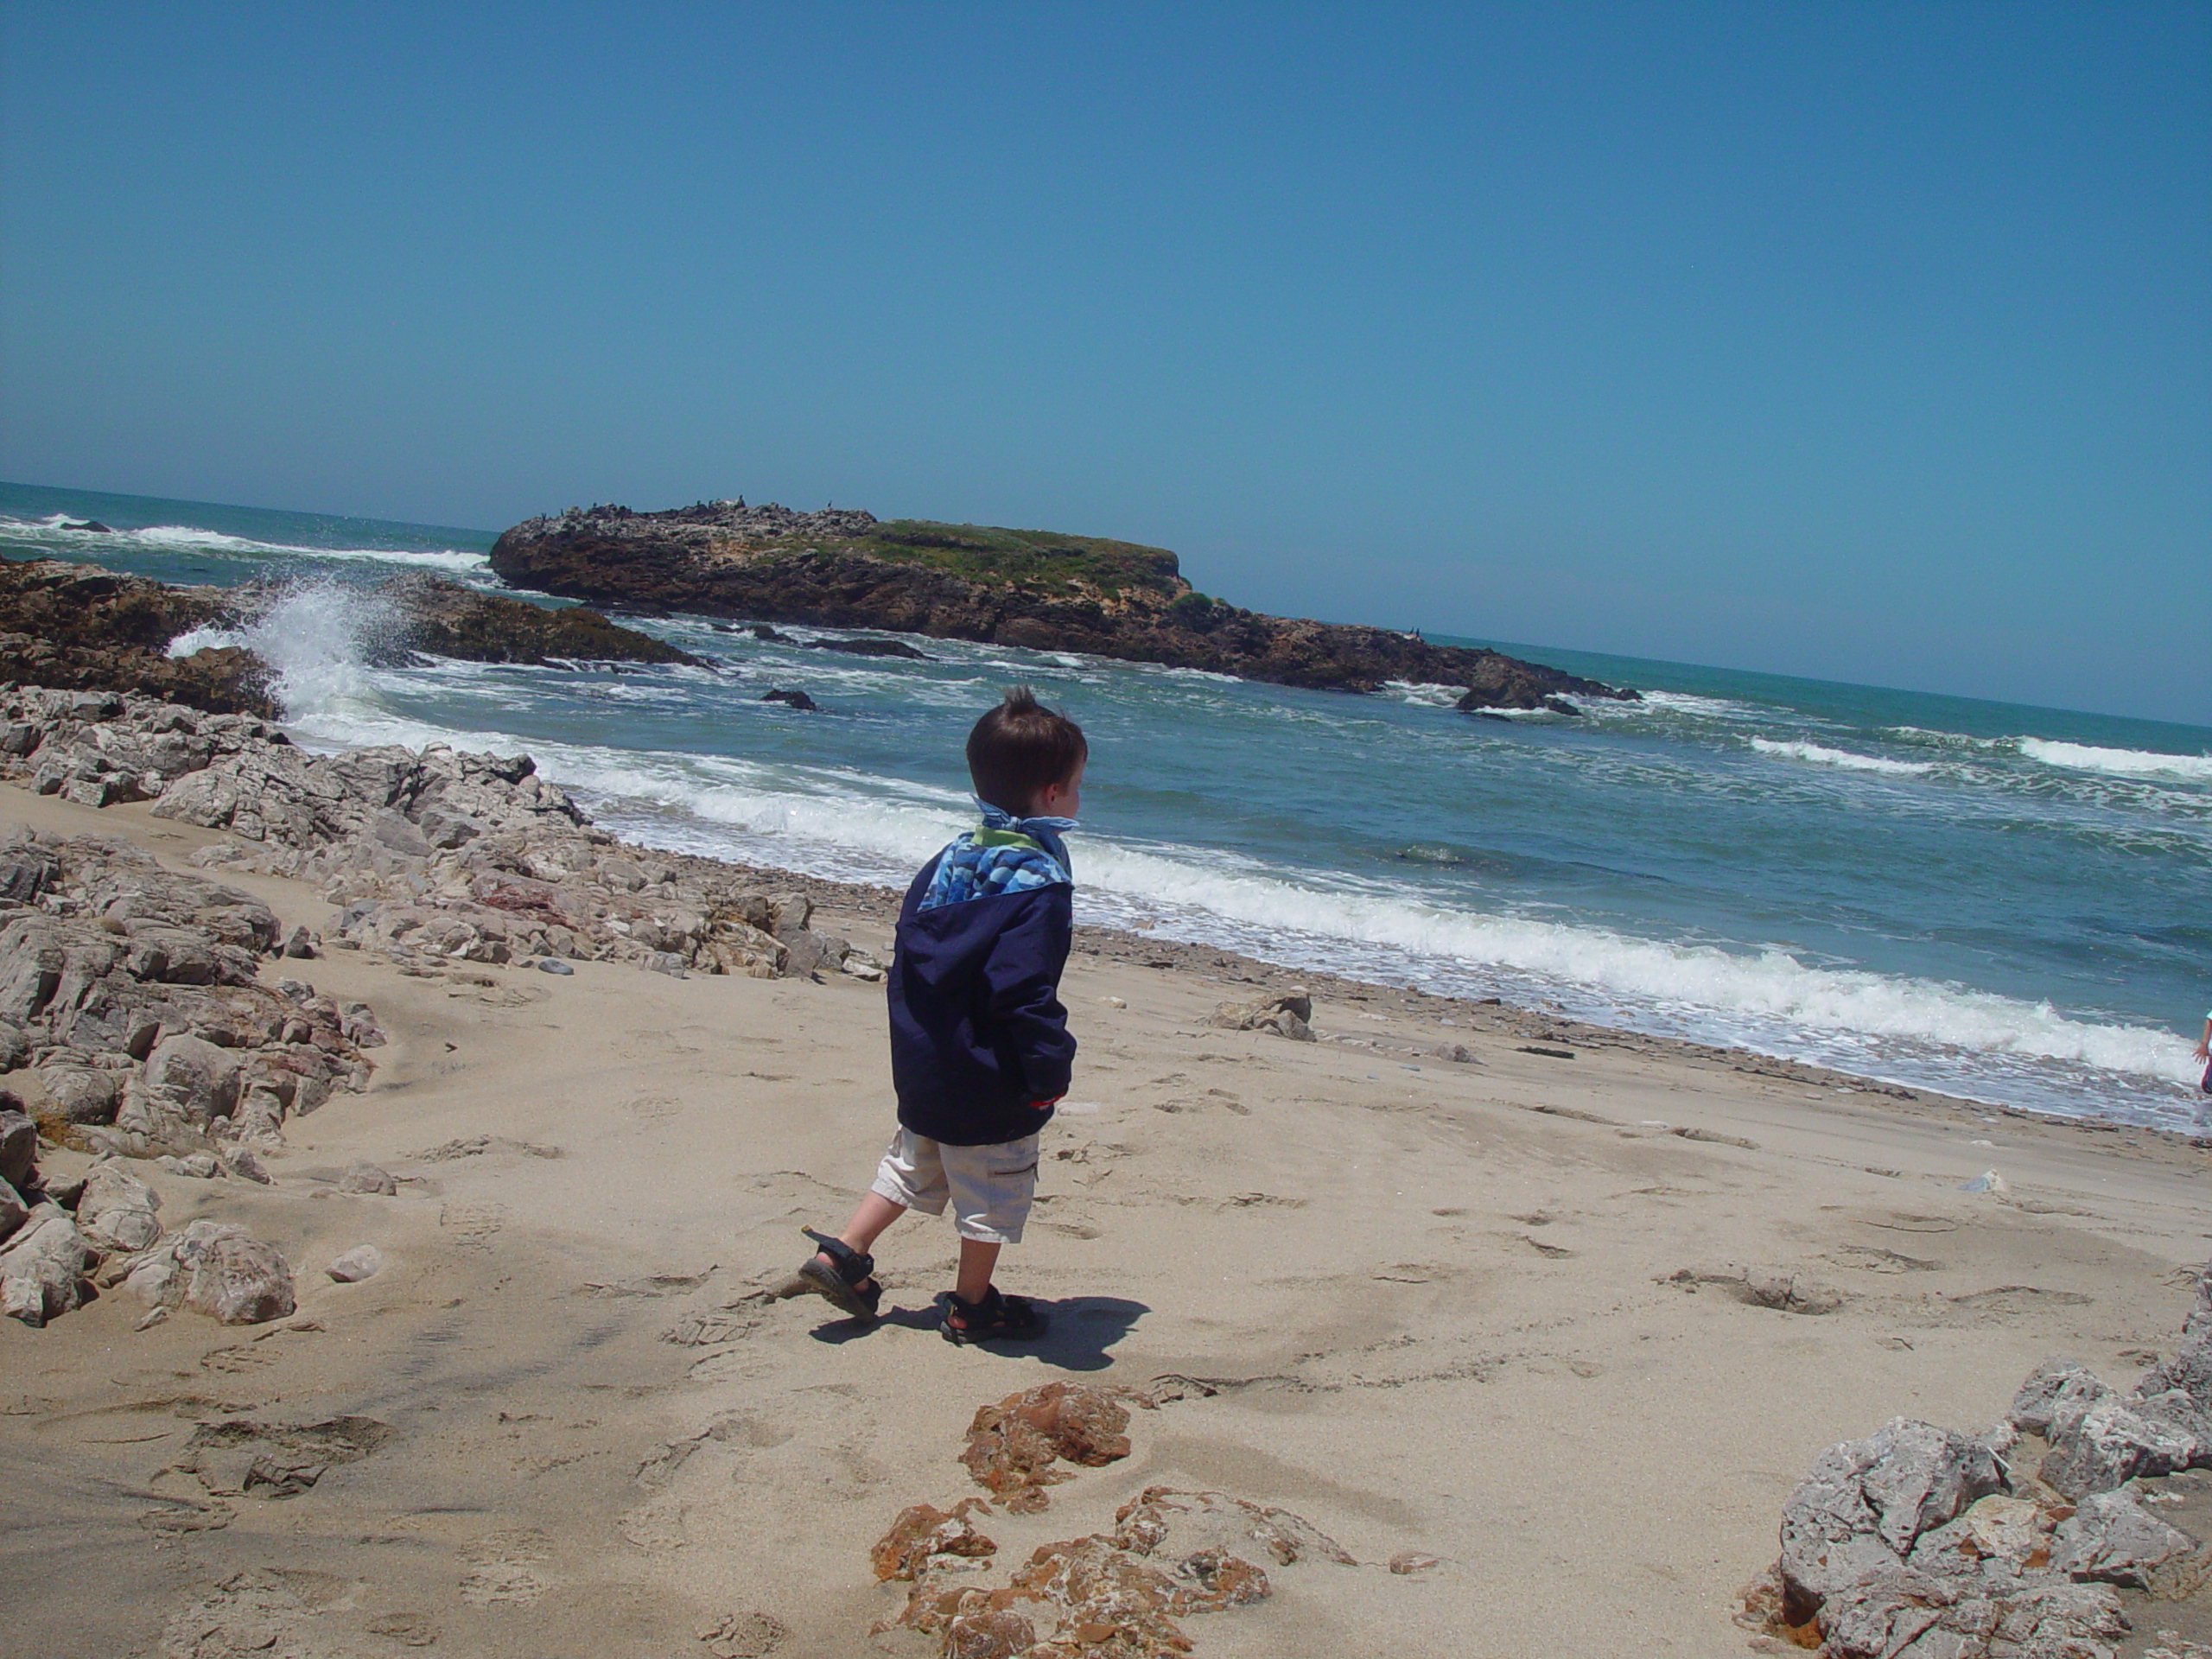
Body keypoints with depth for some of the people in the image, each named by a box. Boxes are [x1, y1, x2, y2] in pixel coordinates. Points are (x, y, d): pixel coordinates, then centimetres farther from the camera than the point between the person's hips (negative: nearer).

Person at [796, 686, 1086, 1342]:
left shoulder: (950, 860, 4)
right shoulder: (1037, 888, -22)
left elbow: (908, 956, 11)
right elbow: (1024, 995, -27)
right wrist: (1049, 1072, -18)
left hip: (921, 1067, 7)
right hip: (989, 1090, -7)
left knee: (910, 1168, 26)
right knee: (993, 1198, 11)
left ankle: (842, 1255, 25)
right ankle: (971, 1307, 25)